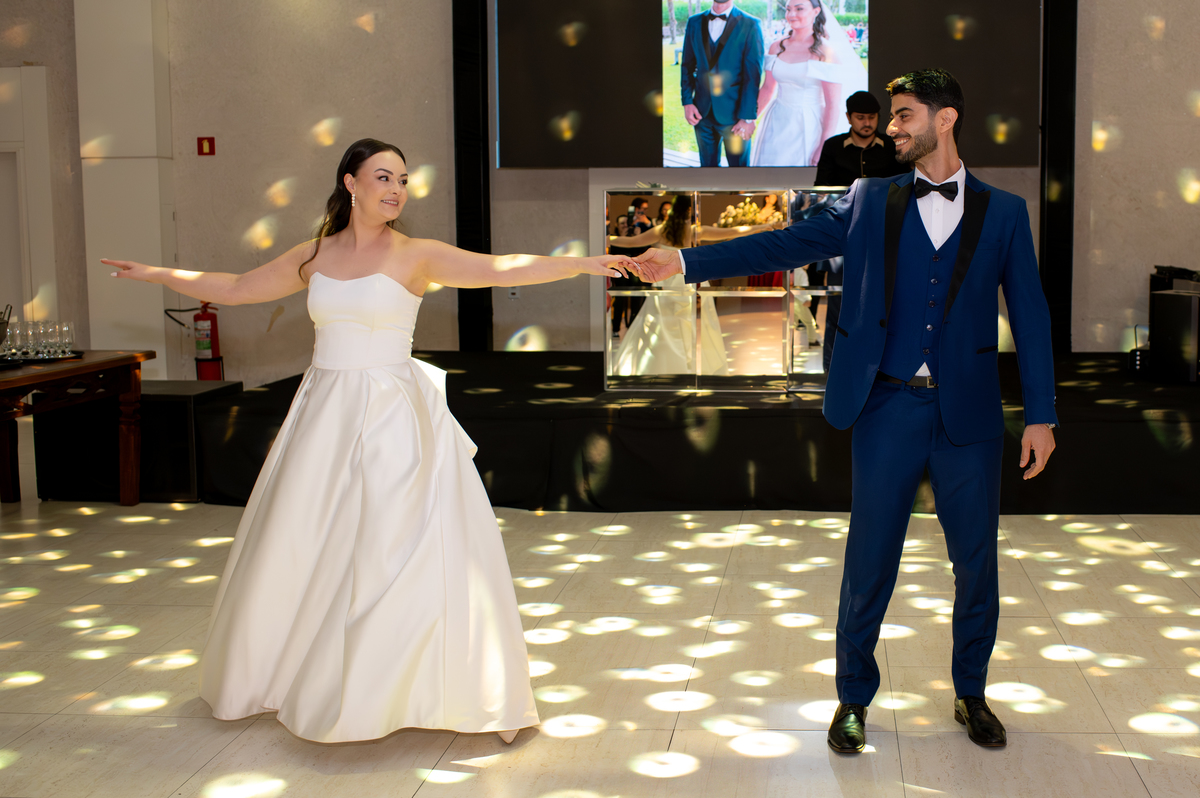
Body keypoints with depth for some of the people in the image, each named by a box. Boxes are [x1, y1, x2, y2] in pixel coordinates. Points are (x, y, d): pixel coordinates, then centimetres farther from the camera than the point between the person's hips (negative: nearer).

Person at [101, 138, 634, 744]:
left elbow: (501, 269, -15)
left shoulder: (415, 256, -4)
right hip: (324, 415, 4)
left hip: (393, 418, -4)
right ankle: (290, 674, 34)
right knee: (295, 552, 12)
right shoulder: (313, 257, 8)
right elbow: (234, 289, 19)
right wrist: (154, 274, 23)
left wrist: (581, 264, -25)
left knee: (410, 550, -10)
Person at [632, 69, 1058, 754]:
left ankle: (972, 695, 30)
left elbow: (1030, 316, 5)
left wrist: (1042, 415, 0)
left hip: (969, 415, 0)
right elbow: (786, 244, 1)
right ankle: (855, 698, 22)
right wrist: (687, 261, -9)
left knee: (977, 563, 9)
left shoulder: (1003, 213, 6)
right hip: (888, 408, 0)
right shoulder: (870, 202, 7)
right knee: (869, 562, 5)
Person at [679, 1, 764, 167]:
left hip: (733, 115, -4)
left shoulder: (750, 25, -6)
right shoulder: (694, 22, 8)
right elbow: (687, 66, 12)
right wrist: (687, 102, 0)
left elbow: (753, 74, -9)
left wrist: (748, 117, -13)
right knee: (708, 164, 12)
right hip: (702, 112, 4)